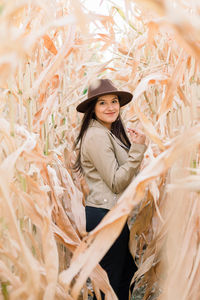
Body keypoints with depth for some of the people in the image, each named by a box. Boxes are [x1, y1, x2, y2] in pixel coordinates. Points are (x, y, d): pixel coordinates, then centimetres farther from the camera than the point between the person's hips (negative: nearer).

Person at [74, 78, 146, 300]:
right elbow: (116, 183, -18)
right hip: (105, 215, -10)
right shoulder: (97, 135, -17)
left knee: (128, 272, 18)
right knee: (111, 282, 2)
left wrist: (134, 146, 14)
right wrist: (137, 149, -21)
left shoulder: (110, 132, 16)